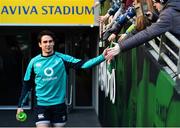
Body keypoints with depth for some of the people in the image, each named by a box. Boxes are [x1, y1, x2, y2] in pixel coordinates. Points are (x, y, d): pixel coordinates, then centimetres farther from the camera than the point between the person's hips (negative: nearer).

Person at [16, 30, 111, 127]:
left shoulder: (62, 58, -4)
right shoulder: (34, 62, 0)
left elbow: (82, 64, -15)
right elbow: (26, 85, 7)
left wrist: (102, 57, -29)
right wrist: (20, 105, 7)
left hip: (59, 104, 1)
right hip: (42, 105, 0)